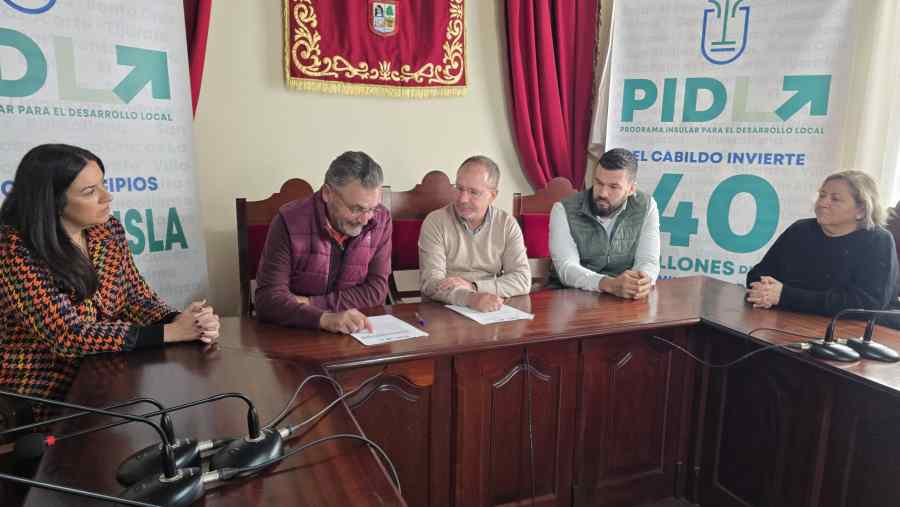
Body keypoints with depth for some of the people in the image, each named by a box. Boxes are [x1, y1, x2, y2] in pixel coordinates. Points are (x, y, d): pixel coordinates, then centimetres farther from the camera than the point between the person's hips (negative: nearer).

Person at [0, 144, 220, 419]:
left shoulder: (108, 229, -1)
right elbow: (70, 336, -24)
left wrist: (177, 320, -20)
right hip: (45, 391, -5)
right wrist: (170, 332, -28)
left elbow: (138, 297, 2)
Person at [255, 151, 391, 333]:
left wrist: (311, 303, -16)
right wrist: (325, 318, -36)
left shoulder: (381, 219, -6)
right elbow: (268, 299, -20)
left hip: (356, 333, 2)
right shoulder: (289, 221, -15)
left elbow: (376, 291, -7)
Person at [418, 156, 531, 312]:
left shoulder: (508, 224, 2)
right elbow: (431, 283, -14)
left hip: (491, 312, 1)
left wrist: (473, 286, -17)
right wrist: (470, 298, -31)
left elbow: (522, 280, -4)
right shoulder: (435, 222, -5)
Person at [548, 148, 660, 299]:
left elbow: (648, 260, -7)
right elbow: (567, 268, -20)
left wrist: (644, 280, -31)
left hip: (624, 298, 3)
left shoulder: (646, 207, -2)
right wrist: (610, 284, -36)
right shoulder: (564, 210, -10)